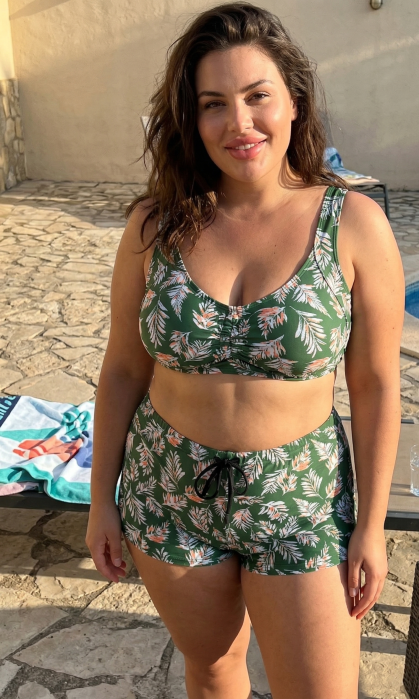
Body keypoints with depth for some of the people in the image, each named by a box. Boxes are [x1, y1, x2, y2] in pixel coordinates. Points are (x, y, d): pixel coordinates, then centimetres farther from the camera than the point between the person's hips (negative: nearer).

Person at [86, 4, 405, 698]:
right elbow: (123, 368, 1)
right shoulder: (156, 223, -8)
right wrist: (103, 497, 5)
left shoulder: (354, 224, -12)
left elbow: (376, 386, -6)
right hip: (169, 493, 2)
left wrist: (371, 525, -3)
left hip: (300, 501, -1)